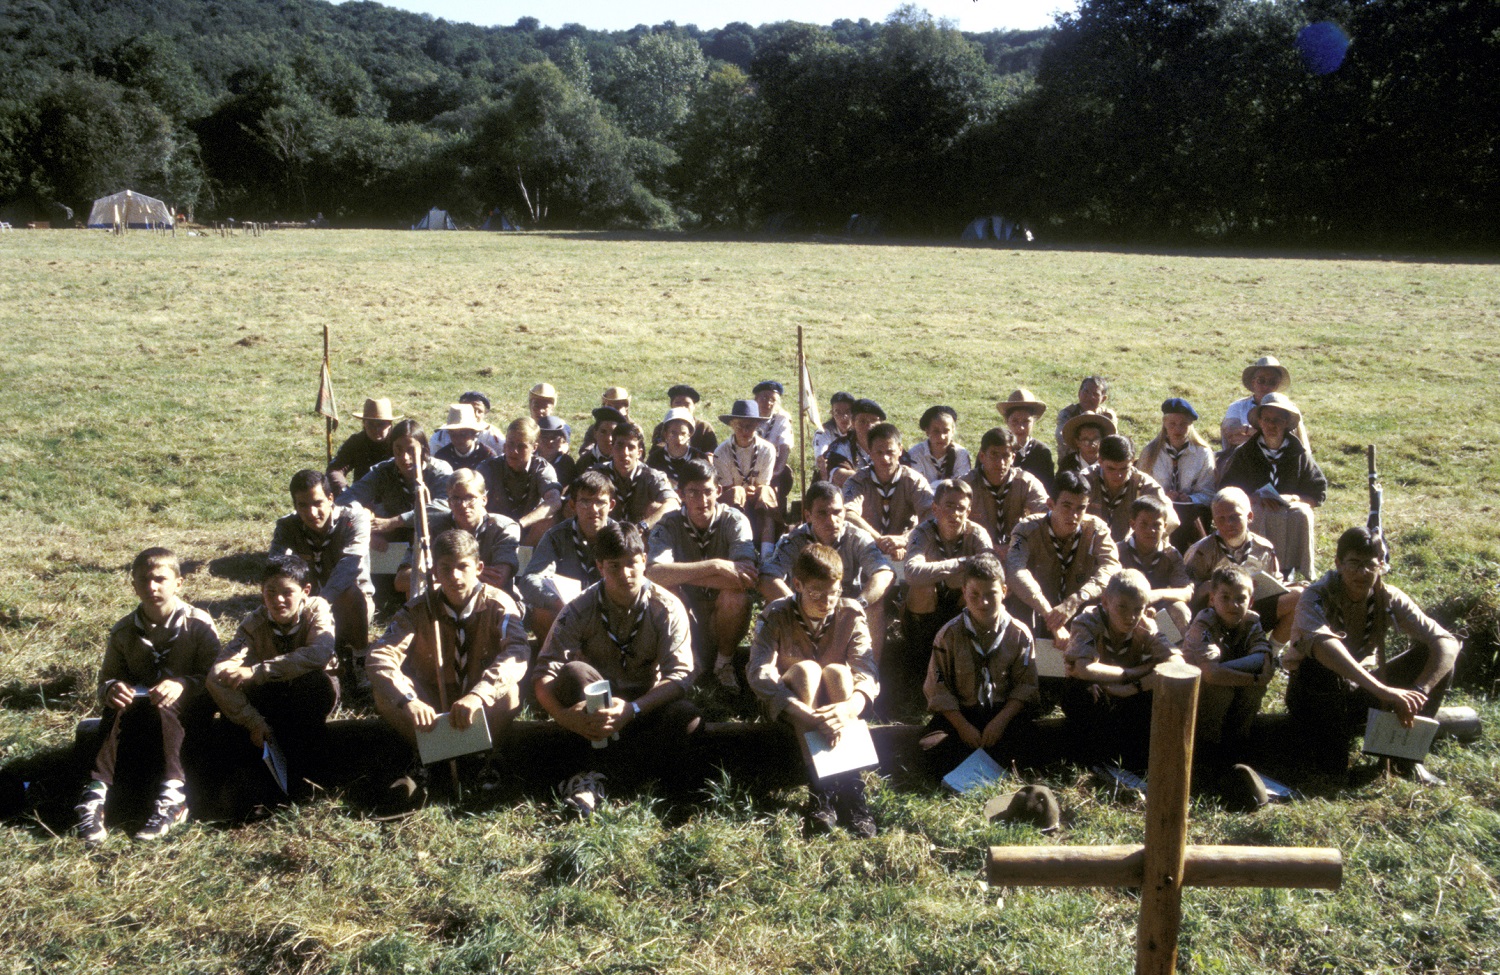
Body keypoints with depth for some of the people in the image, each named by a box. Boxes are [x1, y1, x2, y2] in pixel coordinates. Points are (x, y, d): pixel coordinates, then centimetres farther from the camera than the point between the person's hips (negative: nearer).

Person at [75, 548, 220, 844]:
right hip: (138, 705, 3)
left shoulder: (198, 624, -5)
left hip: (187, 708, -3)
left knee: (160, 707, -36)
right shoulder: (123, 632, 5)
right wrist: (111, 689, -19)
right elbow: (106, 679, 7)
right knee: (118, 709, -31)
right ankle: (96, 792, -42)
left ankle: (173, 795, -46)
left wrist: (182, 684, -31)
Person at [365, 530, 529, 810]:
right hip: (431, 710, 2)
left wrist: (478, 695, -50)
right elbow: (380, 656, -25)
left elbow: (517, 654, -32)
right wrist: (408, 701, -45)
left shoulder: (498, 605, -13)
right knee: (383, 690, -26)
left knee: (507, 690, -35)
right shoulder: (419, 610, -10)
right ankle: (421, 759, -10)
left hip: (483, 711, -1)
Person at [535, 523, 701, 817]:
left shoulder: (667, 608, -11)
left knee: (688, 718, -32)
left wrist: (631, 709, -35)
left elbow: (680, 674, -19)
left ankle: (598, 772, -24)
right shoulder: (580, 609, -12)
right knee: (573, 672, -32)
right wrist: (565, 716, -39)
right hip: (594, 705, 0)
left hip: (646, 704, 1)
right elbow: (545, 675, -18)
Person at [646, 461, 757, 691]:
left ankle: (724, 662, -3)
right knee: (665, 588, -29)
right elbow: (654, 573, -32)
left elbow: (746, 580, -28)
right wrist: (715, 566, -37)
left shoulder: (734, 521, -12)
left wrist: (680, 574, -29)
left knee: (735, 596, -30)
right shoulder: (668, 525, -12)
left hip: (724, 618, 1)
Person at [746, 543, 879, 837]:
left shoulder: (851, 614, -12)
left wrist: (850, 707, -48)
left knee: (837, 672, -30)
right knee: (805, 669, -32)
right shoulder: (776, 615, -17)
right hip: (788, 709, -1)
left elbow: (867, 672, -24)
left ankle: (849, 784, -34)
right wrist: (807, 716, -47)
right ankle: (818, 789, -38)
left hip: (835, 706, 1)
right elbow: (759, 673, -32)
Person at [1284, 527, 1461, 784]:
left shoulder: (1388, 598, -10)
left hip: (1362, 692, 4)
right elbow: (1322, 643, -44)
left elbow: (1447, 642, -20)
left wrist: (1419, 692, -37)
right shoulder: (1317, 596, -22)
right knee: (1320, 664, -37)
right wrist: (1382, 690, -53)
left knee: (1432, 654, -13)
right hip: (1316, 692, -4)